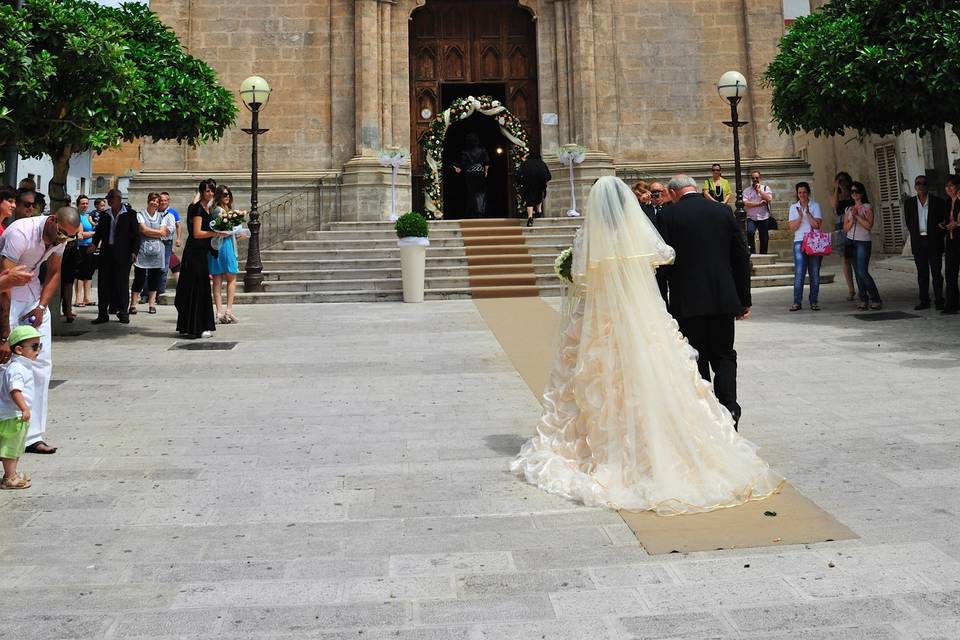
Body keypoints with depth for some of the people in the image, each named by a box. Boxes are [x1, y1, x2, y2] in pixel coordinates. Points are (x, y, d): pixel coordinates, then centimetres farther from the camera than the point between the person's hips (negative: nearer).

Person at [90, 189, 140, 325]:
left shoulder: (130, 214, 0)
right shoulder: (104, 214, 13)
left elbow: (136, 234, -1)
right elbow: (99, 231, 18)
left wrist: (134, 251, -10)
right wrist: (94, 243, -1)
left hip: (123, 253, -4)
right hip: (106, 252, 4)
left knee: (122, 282, 0)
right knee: (103, 282, 3)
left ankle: (123, 312, 10)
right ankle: (103, 313, 8)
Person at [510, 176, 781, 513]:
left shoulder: (586, 238, -9)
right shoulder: (641, 232, -5)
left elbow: (579, 280, -4)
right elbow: (666, 255, 12)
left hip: (598, 323, -1)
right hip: (644, 319, 1)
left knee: (600, 386, 8)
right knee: (652, 383, 6)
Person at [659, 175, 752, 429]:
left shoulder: (669, 216, -5)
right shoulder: (723, 211, 5)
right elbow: (742, 256, 6)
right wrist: (744, 299, 12)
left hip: (687, 302, -2)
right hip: (723, 299, 3)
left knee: (696, 360, 7)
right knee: (724, 355, 13)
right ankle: (729, 411, -1)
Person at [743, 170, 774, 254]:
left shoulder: (765, 188, 8)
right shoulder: (747, 190, 6)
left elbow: (769, 199, -9)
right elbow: (746, 203, -9)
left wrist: (759, 190, -8)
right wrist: (760, 203, -10)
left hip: (764, 217, 1)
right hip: (751, 218, -1)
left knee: (764, 240, 4)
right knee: (750, 232, -29)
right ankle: (752, 253, -16)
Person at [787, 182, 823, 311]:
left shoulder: (815, 206, 5)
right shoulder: (794, 207, 9)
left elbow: (817, 225, -6)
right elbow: (792, 228, 1)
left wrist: (808, 213, -12)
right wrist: (800, 216, -12)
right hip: (799, 242, 0)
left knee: (815, 273, 2)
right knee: (799, 273, -9)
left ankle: (814, 302, 9)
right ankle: (797, 302, -7)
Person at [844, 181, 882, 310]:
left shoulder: (867, 207, -1)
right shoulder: (848, 209, 13)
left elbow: (869, 225, -11)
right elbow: (845, 229, 7)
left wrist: (857, 215, -12)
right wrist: (852, 219, -9)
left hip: (863, 242, -5)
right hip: (851, 242, 5)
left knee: (862, 272, -14)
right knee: (857, 272, 4)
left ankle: (876, 299, -4)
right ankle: (863, 300, 8)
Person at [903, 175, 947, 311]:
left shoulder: (938, 202, 1)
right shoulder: (909, 203, 6)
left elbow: (944, 221, 4)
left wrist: (937, 237, 0)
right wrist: (916, 235, 6)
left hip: (934, 242, -2)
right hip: (918, 242, 2)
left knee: (936, 272, 1)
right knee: (922, 273, 5)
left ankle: (939, 300, 6)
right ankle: (924, 301, 10)